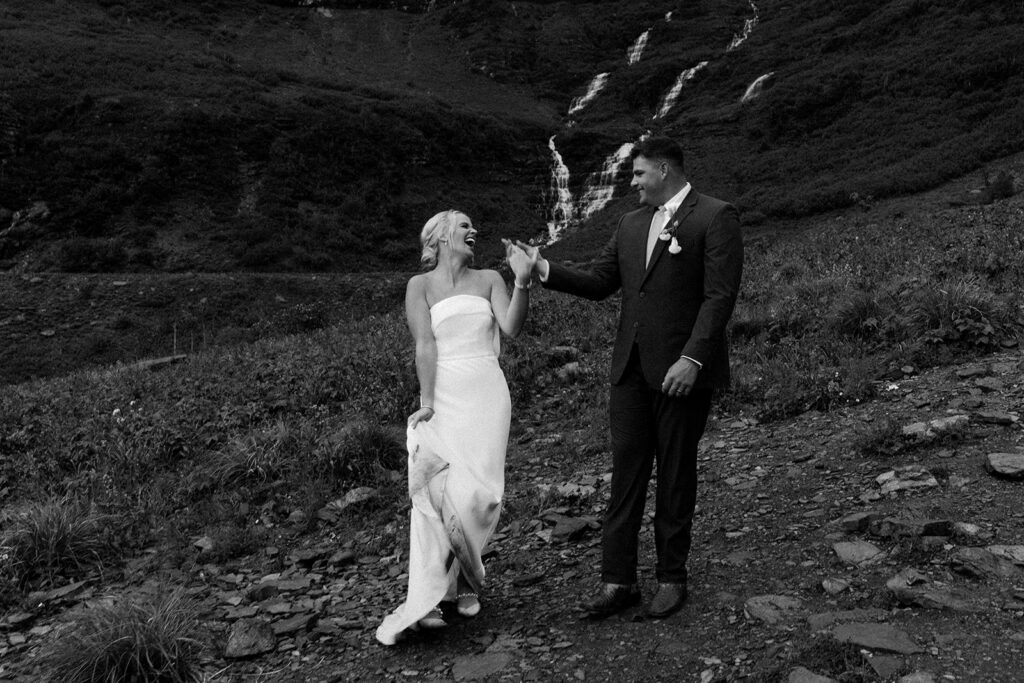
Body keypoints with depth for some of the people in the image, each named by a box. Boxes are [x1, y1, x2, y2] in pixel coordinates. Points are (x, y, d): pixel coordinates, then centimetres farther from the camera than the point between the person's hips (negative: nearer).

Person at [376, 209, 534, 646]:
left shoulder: (489, 280, 13)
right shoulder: (421, 285, 7)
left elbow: (511, 327, -2)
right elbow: (425, 344, -4)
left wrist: (522, 281, -15)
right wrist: (426, 402, -12)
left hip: (486, 394, 2)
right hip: (443, 394, -1)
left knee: (474, 493, -7)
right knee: (435, 493, -12)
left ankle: (462, 579, 17)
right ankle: (426, 601, -7)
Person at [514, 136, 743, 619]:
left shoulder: (715, 218, -6)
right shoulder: (631, 223, 16)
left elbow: (720, 296, -13)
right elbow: (598, 282, 13)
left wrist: (692, 359, -21)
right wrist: (545, 270, -1)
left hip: (682, 370, -6)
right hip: (631, 368, 6)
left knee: (675, 476, 7)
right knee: (625, 473, 6)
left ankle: (671, 578, 22)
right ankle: (617, 581, 13)